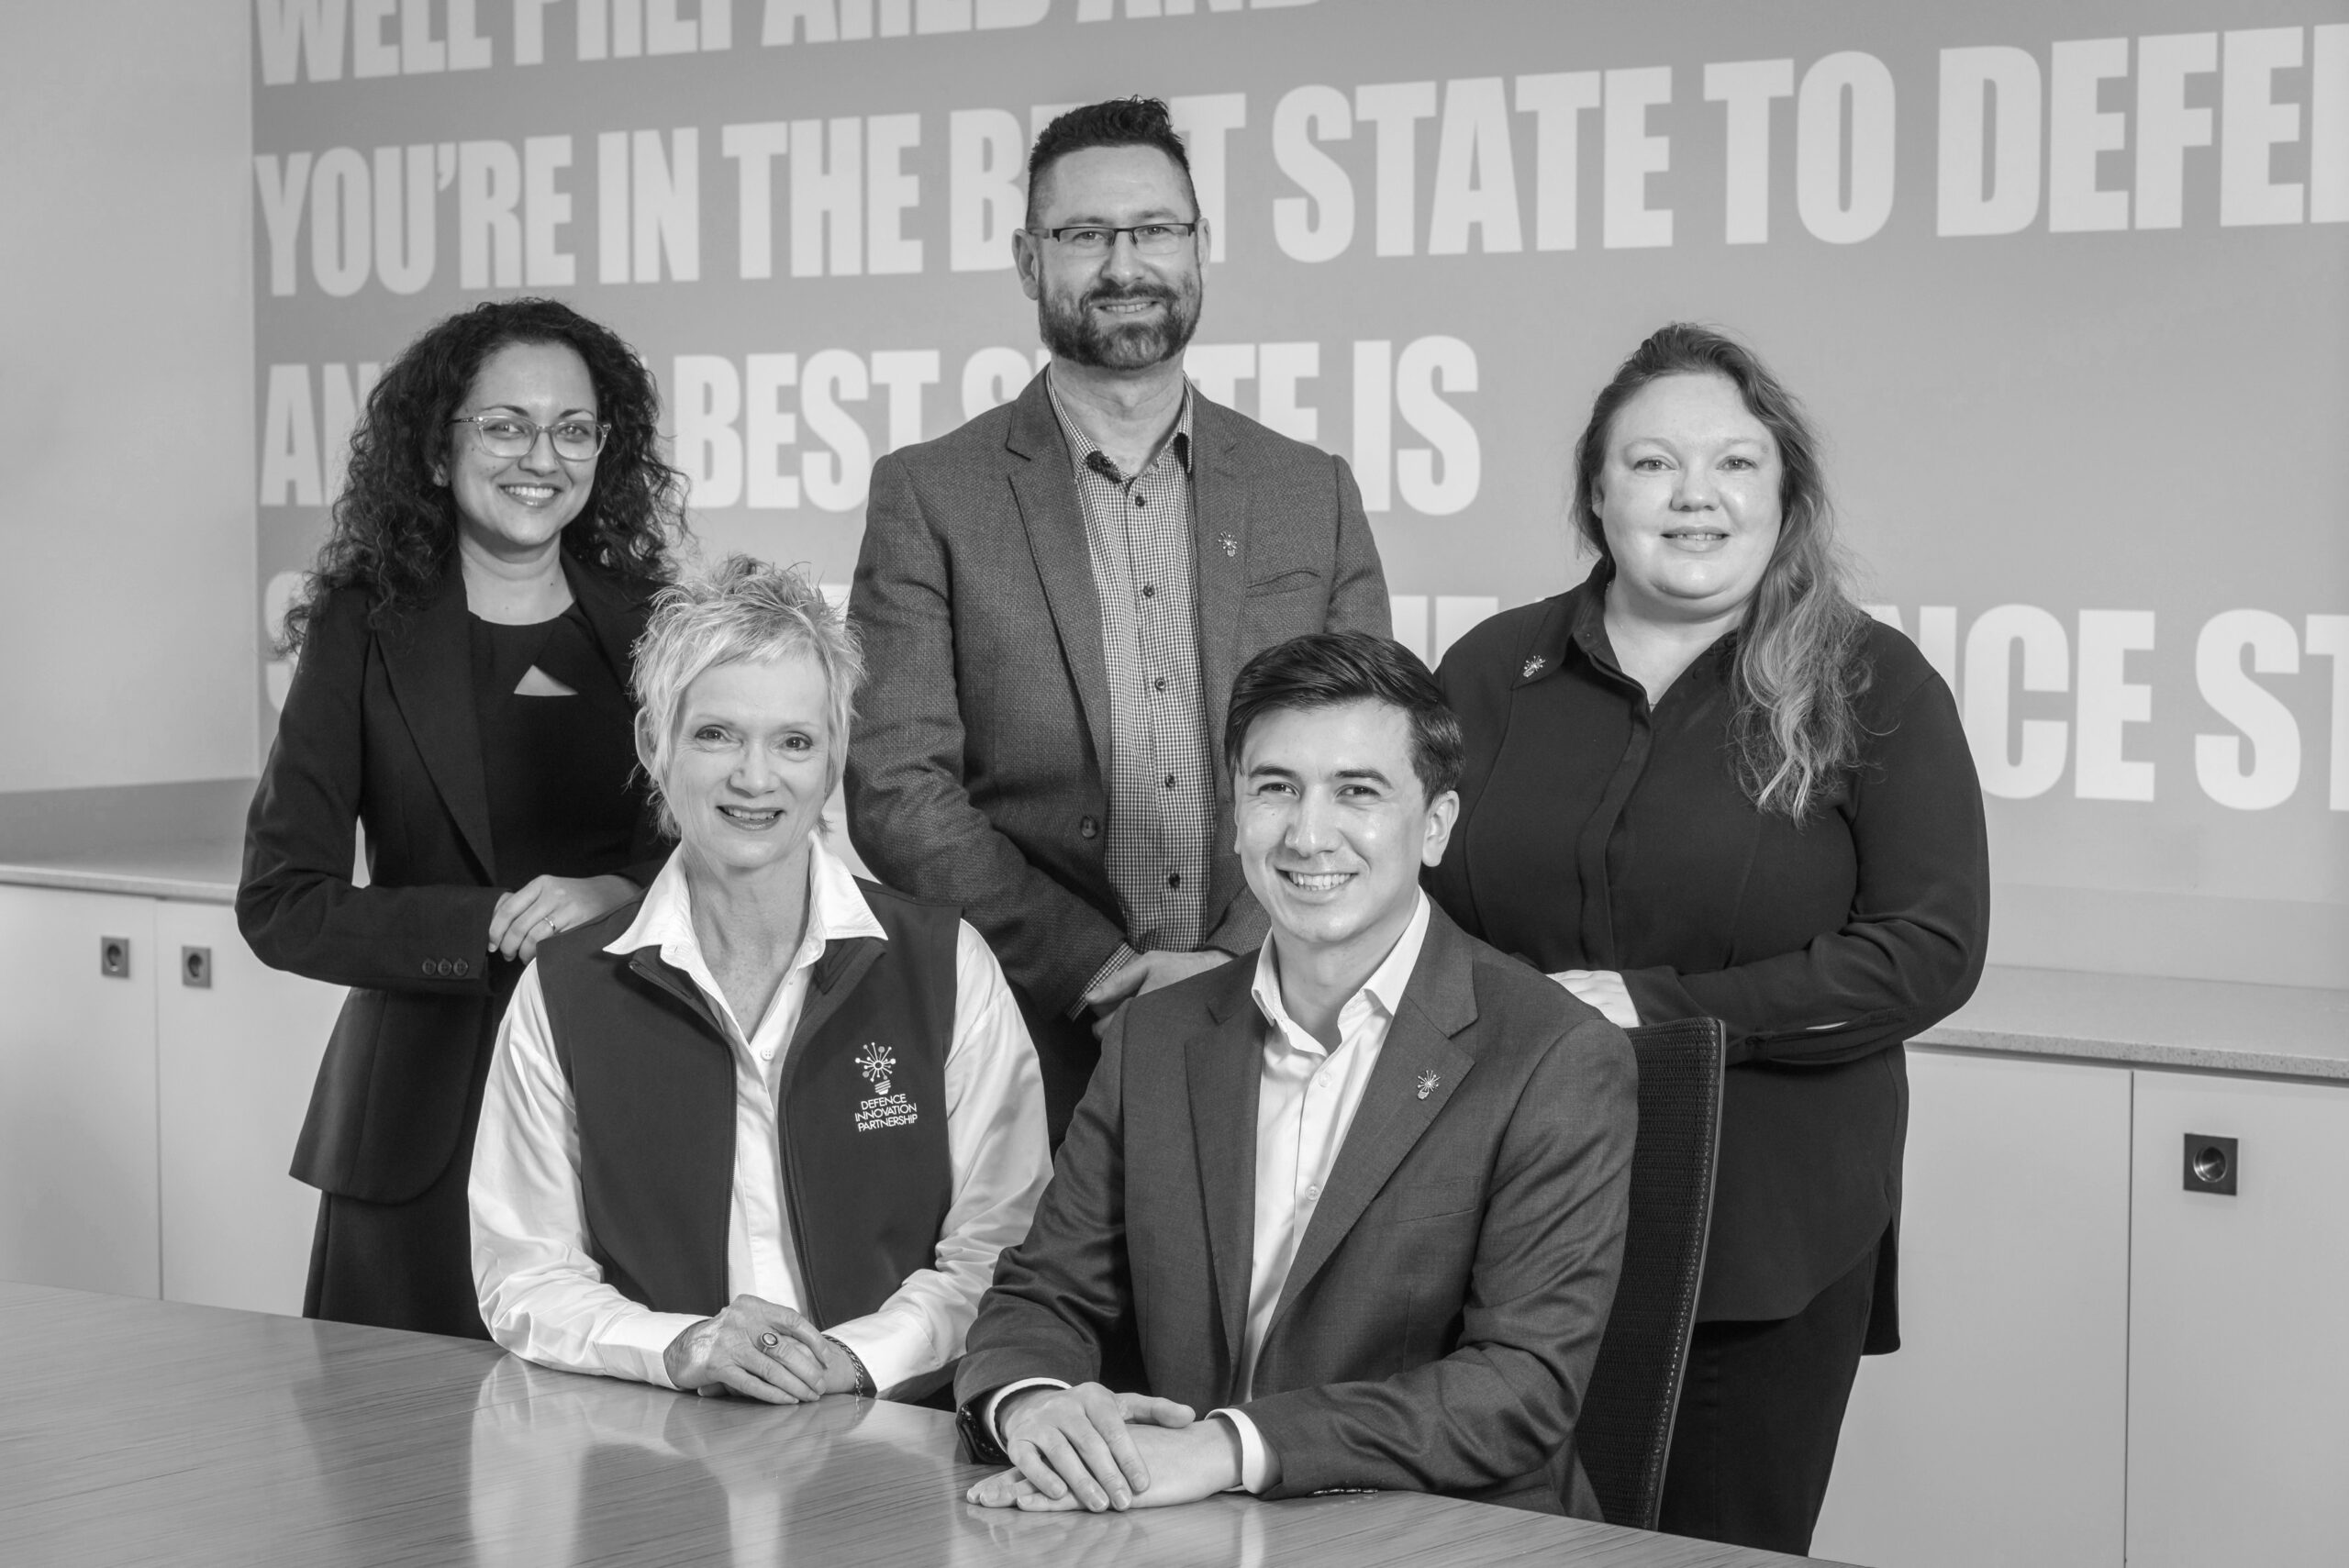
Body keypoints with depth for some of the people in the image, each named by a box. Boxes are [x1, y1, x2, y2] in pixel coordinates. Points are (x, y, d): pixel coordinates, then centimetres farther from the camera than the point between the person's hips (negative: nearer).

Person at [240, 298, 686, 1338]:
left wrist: (622, 896, -12)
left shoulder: (653, 629, 7)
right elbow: (279, 903, -4)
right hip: (427, 1126, -1)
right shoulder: (364, 631, 1)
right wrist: (491, 928, -15)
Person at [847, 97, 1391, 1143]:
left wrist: (1236, 961, -11)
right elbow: (896, 791, -5)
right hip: (1034, 1047, -2)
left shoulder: (1312, 494, 8)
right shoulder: (928, 495, 1)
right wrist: (1100, 969, -14)